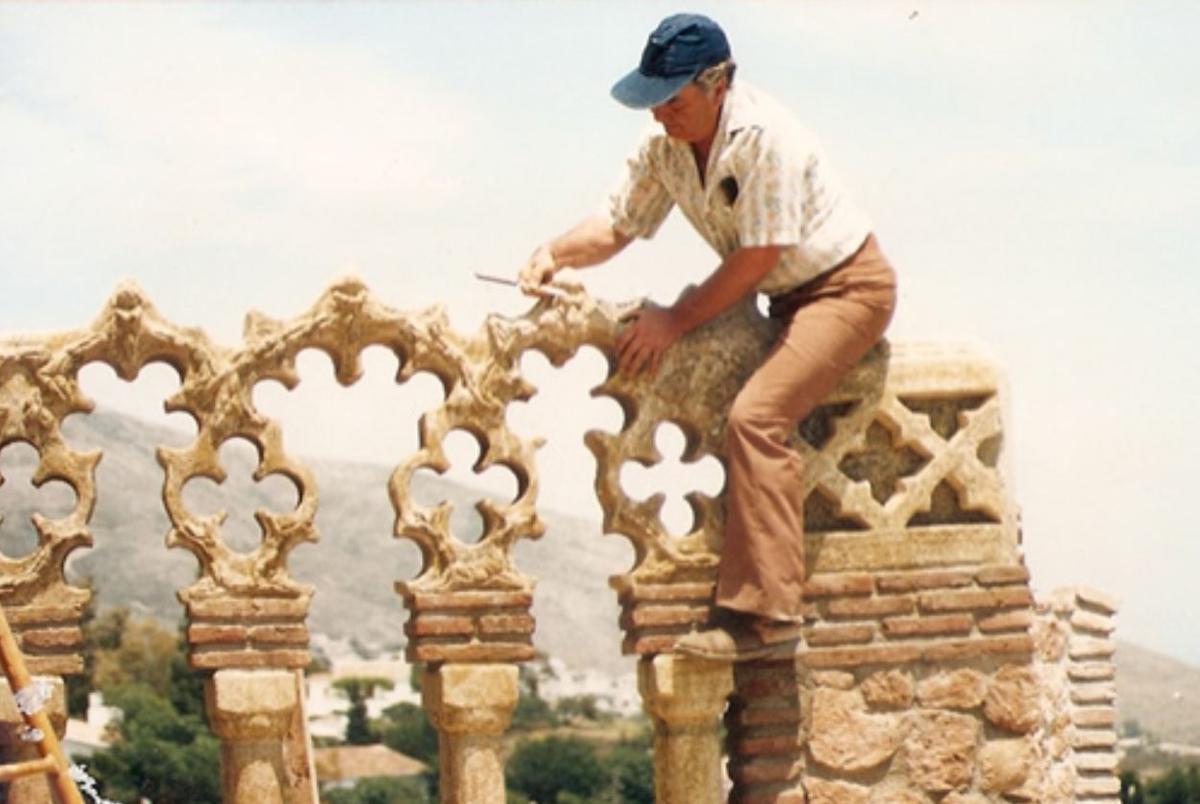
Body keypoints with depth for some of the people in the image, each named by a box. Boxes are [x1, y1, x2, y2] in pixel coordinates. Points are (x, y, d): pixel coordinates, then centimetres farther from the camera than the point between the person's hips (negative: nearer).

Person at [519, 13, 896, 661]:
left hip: (846, 287, -9)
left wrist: (676, 320, -21)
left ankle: (766, 614, -29)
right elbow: (617, 224, 6)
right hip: (788, 301, 9)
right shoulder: (665, 147, -2)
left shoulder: (765, 139, -26)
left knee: (754, 414, -26)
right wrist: (554, 254, -14)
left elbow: (758, 257, -25)